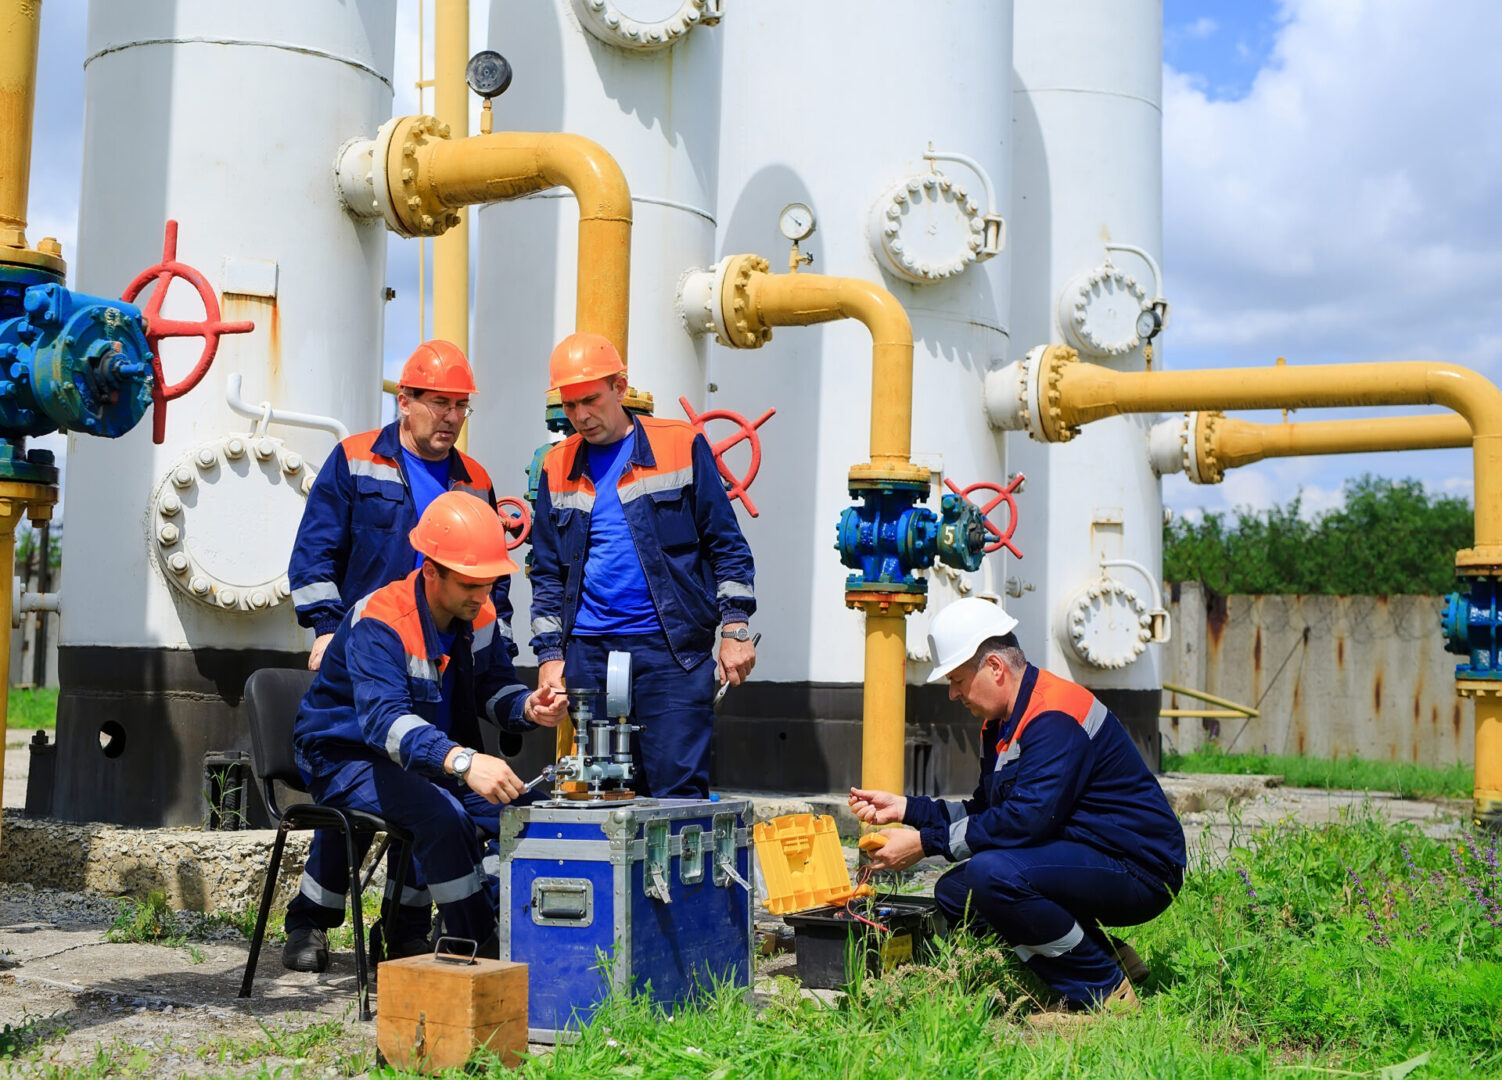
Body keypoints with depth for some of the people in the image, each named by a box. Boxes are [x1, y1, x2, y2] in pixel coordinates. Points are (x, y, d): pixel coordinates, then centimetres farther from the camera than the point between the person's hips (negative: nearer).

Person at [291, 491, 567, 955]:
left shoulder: (478, 615, -4)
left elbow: (494, 686, 4)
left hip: (440, 758, 7)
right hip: (348, 758, -7)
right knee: (442, 815, -34)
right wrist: (463, 762, -59)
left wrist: (528, 708, -22)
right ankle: (480, 949, -22)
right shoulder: (378, 624, -28)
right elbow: (385, 719, -43)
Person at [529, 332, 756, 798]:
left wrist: (735, 629, -4)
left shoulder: (682, 446, 1)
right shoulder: (558, 467, 12)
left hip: (672, 649, -3)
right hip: (588, 654, 4)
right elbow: (547, 573, 16)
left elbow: (726, 545, 3)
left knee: (677, 786, -6)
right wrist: (550, 654, 9)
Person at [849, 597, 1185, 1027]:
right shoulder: (1001, 724, 12)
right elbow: (985, 810, 16)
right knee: (954, 893, 5)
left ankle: (1102, 990, -12)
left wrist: (926, 842, -24)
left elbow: (1027, 819, -29)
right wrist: (907, 808, 7)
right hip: (1085, 864, 11)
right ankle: (1102, 955, 6)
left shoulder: (1057, 717, -21)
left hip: (1138, 870, -11)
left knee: (992, 874, -30)